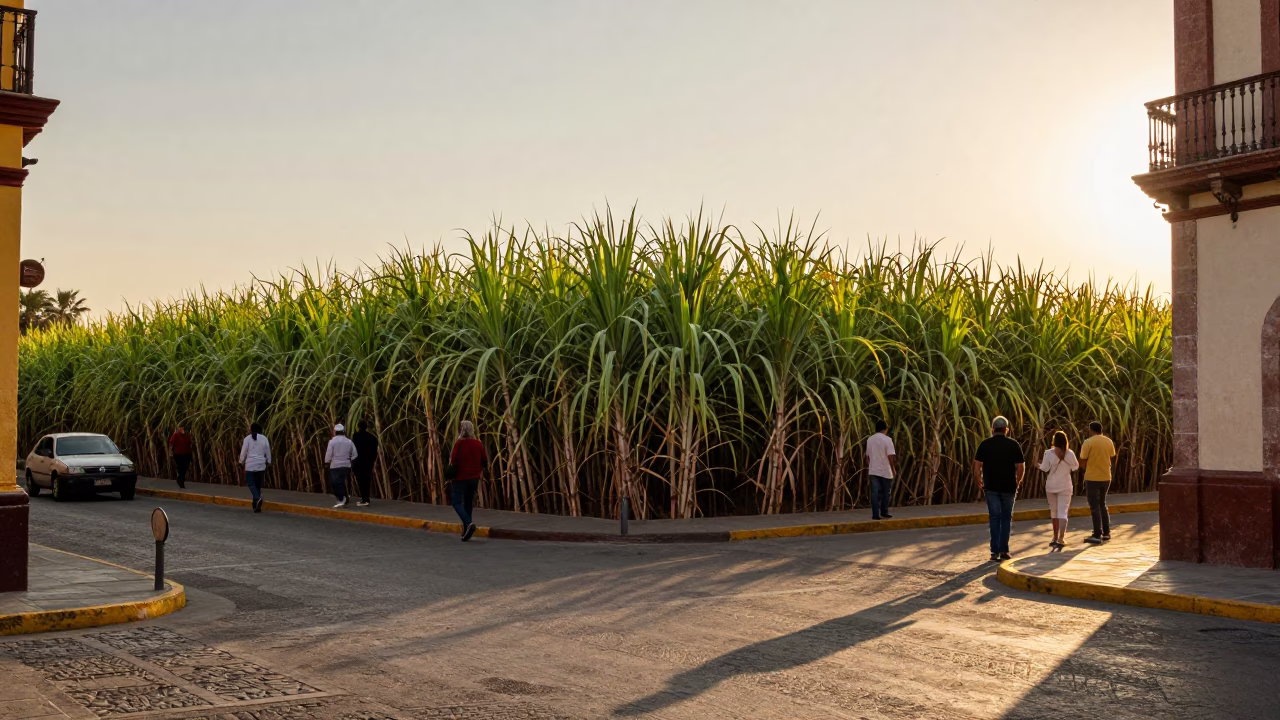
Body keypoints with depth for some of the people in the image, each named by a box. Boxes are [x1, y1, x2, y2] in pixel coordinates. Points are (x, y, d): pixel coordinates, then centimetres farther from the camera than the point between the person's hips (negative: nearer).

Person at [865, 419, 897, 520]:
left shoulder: (870, 439, 7)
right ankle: (884, 512, 19)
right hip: (885, 471, -4)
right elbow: (891, 456, -15)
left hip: (873, 470, 4)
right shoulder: (887, 439, -11)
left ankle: (875, 514, -4)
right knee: (886, 492, 12)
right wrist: (893, 470, -7)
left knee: (875, 492, 2)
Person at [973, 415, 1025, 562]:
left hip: (991, 487, 0)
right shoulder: (1013, 444, -1)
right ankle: (1004, 550, 7)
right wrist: (1018, 482, 13)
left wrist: (980, 482, 10)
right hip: (1008, 487, 0)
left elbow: (977, 466, -4)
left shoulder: (985, 444, -1)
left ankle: (995, 551, -4)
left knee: (994, 517, 3)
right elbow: (1021, 467, -2)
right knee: (1006, 517, 11)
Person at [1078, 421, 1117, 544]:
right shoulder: (1109, 441, 4)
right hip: (1106, 478, 6)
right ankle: (1106, 533, 21)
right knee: (1102, 505, 19)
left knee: (1095, 507, -1)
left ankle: (1097, 535, -4)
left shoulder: (1088, 443, -12)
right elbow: (1111, 458, 13)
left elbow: (1082, 463, -11)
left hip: (1092, 478, -5)